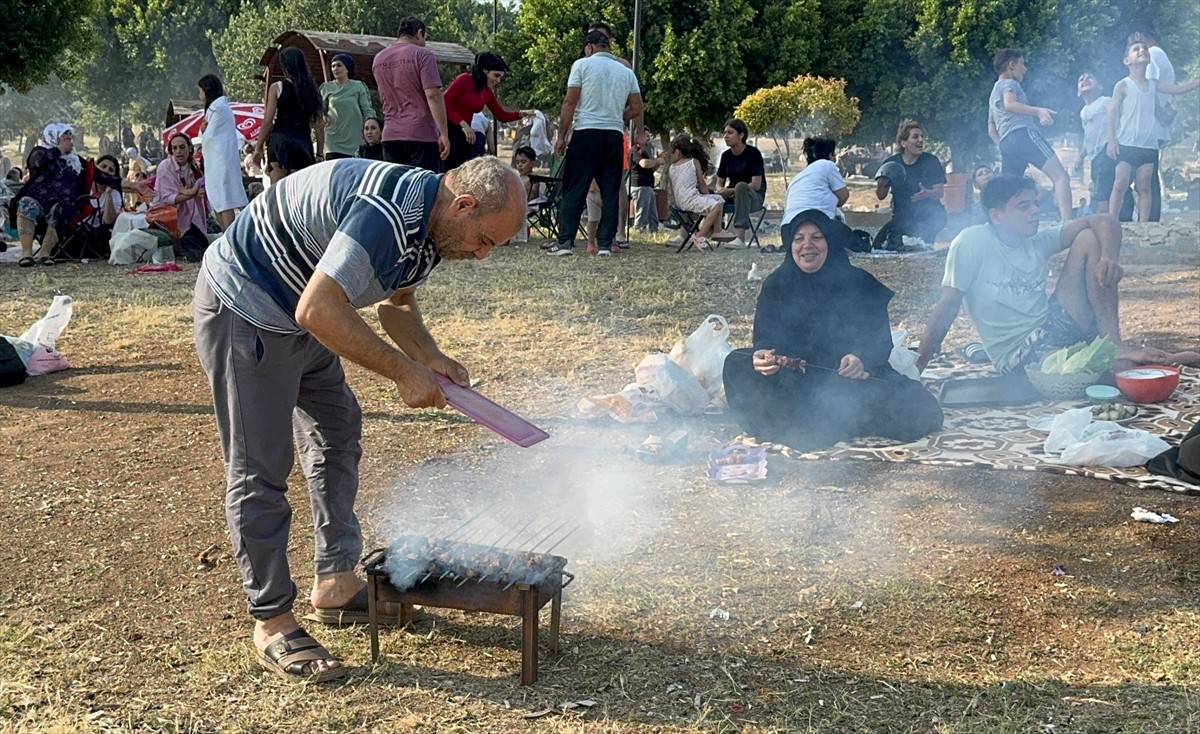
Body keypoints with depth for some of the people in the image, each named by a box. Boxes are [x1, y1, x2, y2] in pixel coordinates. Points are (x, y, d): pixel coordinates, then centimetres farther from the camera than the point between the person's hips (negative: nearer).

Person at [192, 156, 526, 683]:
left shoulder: (427, 226, 1)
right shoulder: (388, 214, -32)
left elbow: (396, 303, 16)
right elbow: (318, 311, -36)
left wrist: (433, 359, -2)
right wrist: (404, 372, -28)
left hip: (300, 315, 11)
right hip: (243, 309, -11)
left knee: (337, 435, 16)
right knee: (259, 469, -6)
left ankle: (336, 581, 27)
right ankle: (271, 623, 4)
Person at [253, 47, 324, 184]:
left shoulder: (277, 87, 0)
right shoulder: (311, 90, 8)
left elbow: (267, 122, -4)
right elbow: (319, 126, 7)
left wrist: (258, 147, 4)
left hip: (280, 142, -2)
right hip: (303, 143, 3)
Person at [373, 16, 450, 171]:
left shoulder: (378, 59, 13)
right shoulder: (422, 55, -6)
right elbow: (433, 95, -14)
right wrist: (444, 134, -14)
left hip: (390, 135, 6)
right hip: (421, 134, -6)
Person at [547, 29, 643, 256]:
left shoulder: (582, 65, 1)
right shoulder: (626, 72, 13)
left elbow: (570, 103, -4)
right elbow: (636, 109, 11)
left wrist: (561, 136, 0)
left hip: (586, 133, -3)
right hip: (615, 135, 4)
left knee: (574, 189, -2)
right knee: (610, 191, 5)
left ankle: (565, 241, -7)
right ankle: (605, 244, 2)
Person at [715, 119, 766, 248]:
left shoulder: (753, 153, -10)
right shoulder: (726, 155, 6)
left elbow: (756, 185, -17)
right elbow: (719, 183, 10)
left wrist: (731, 191, -22)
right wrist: (721, 190, -14)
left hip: (754, 198, -5)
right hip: (733, 197, 5)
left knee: (741, 186, -38)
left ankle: (741, 238, -46)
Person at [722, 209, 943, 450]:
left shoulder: (861, 284, -1)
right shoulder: (776, 286, 2)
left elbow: (881, 339, -9)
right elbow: (766, 338, -9)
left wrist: (862, 359, -34)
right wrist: (763, 356, -36)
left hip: (853, 381, -1)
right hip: (796, 383, 1)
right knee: (738, 364, -26)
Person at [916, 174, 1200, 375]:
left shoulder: (1038, 241, 4)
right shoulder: (971, 242, -12)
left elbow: (1106, 222, 1)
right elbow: (947, 307, -14)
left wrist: (1110, 258, -21)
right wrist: (915, 370, -16)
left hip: (1053, 326, 7)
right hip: (1018, 357, -7)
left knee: (1088, 239, -5)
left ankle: (1115, 346, -11)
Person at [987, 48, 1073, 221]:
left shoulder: (994, 93, 35)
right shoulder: (1009, 84, 8)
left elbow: (991, 130, 35)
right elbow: (1009, 104, -16)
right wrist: (1038, 111, -29)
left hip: (1006, 143, 9)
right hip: (1023, 133, -9)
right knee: (1061, 176, -19)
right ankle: (1067, 223, -37)